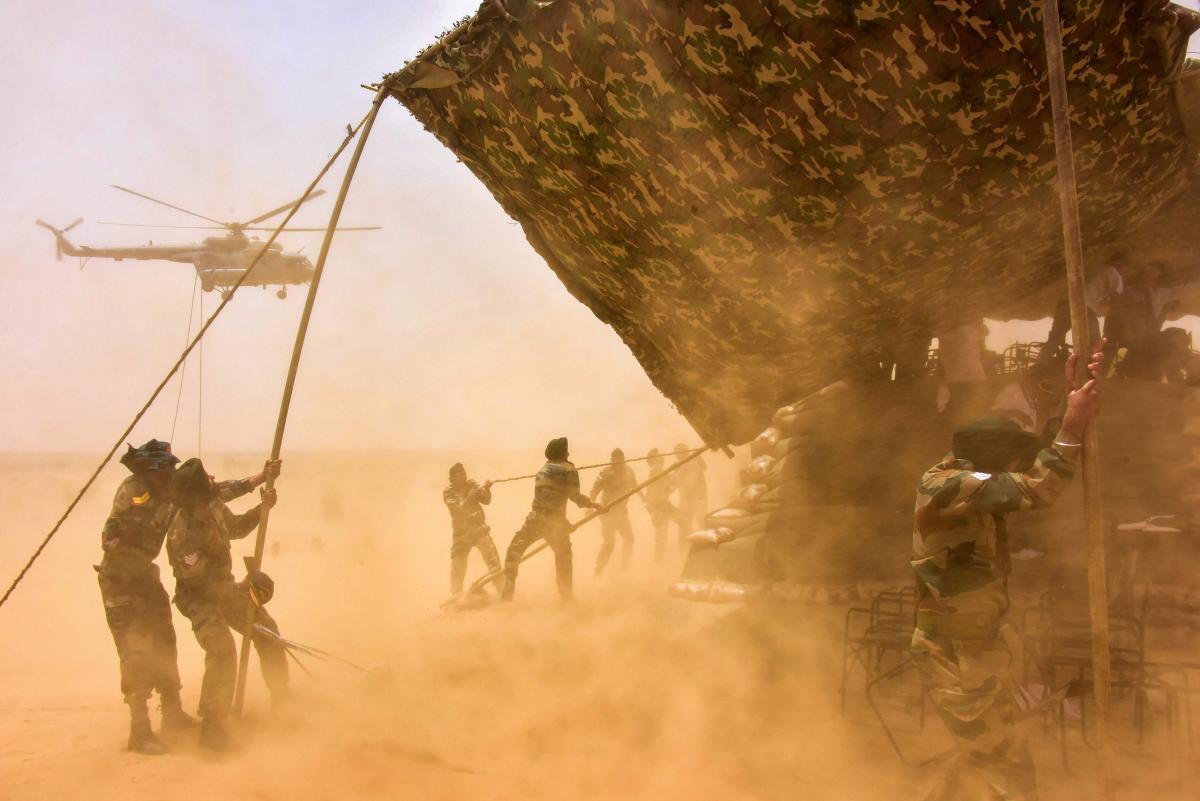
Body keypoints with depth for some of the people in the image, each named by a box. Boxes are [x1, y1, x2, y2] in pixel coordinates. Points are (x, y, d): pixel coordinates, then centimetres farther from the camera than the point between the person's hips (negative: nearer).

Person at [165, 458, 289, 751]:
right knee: (222, 650, -26)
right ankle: (211, 727, -14)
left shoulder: (213, 506, -10)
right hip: (198, 596, -8)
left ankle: (281, 697, 33)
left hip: (223, 586, 8)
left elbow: (236, 527, 12)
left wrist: (261, 508, -2)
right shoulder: (183, 534, -32)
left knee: (266, 629, 13)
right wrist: (241, 589, -29)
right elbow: (202, 583, -27)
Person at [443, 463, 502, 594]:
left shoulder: (472, 484, -3)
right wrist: (471, 496, -36)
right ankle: (457, 595, 21)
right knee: (458, 567, 2)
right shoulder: (448, 492, -12)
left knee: (493, 559, -4)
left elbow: (486, 501, -6)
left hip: (480, 529, 2)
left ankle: (503, 590, 6)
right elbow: (458, 510, -25)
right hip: (462, 533, -2)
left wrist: (487, 489, -26)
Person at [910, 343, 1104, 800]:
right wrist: (1072, 427, -33)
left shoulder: (975, 478, 2)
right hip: (954, 655, -10)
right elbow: (1032, 492, -34)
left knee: (984, 758, 22)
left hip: (984, 643, 10)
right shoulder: (943, 485, -25)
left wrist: (1075, 399, -4)